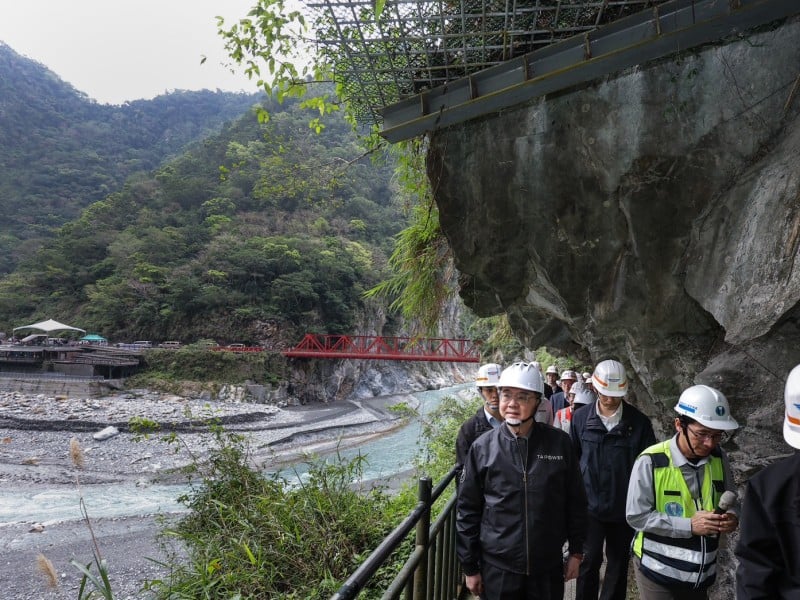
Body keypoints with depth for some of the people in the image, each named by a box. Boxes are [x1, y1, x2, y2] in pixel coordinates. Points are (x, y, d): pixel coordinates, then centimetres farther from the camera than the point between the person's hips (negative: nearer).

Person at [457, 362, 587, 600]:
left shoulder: (559, 443, -6)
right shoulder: (482, 447, -8)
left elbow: (575, 501, 4)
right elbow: (467, 510, -2)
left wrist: (576, 552, 7)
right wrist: (470, 567, 0)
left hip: (548, 566, 1)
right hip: (497, 569, 0)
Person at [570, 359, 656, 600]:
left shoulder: (639, 422, -7)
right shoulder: (581, 418, -4)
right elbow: (572, 460, 4)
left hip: (624, 507, 1)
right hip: (590, 505, 0)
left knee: (619, 562, 15)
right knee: (589, 561, 6)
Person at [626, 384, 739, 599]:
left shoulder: (718, 458, -4)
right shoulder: (651, 461, -20)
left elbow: (731, 502, 9)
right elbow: (636, 516, -17)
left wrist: (732, 518, -13)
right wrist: (689, 525, -22)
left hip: (701, 571, 5)